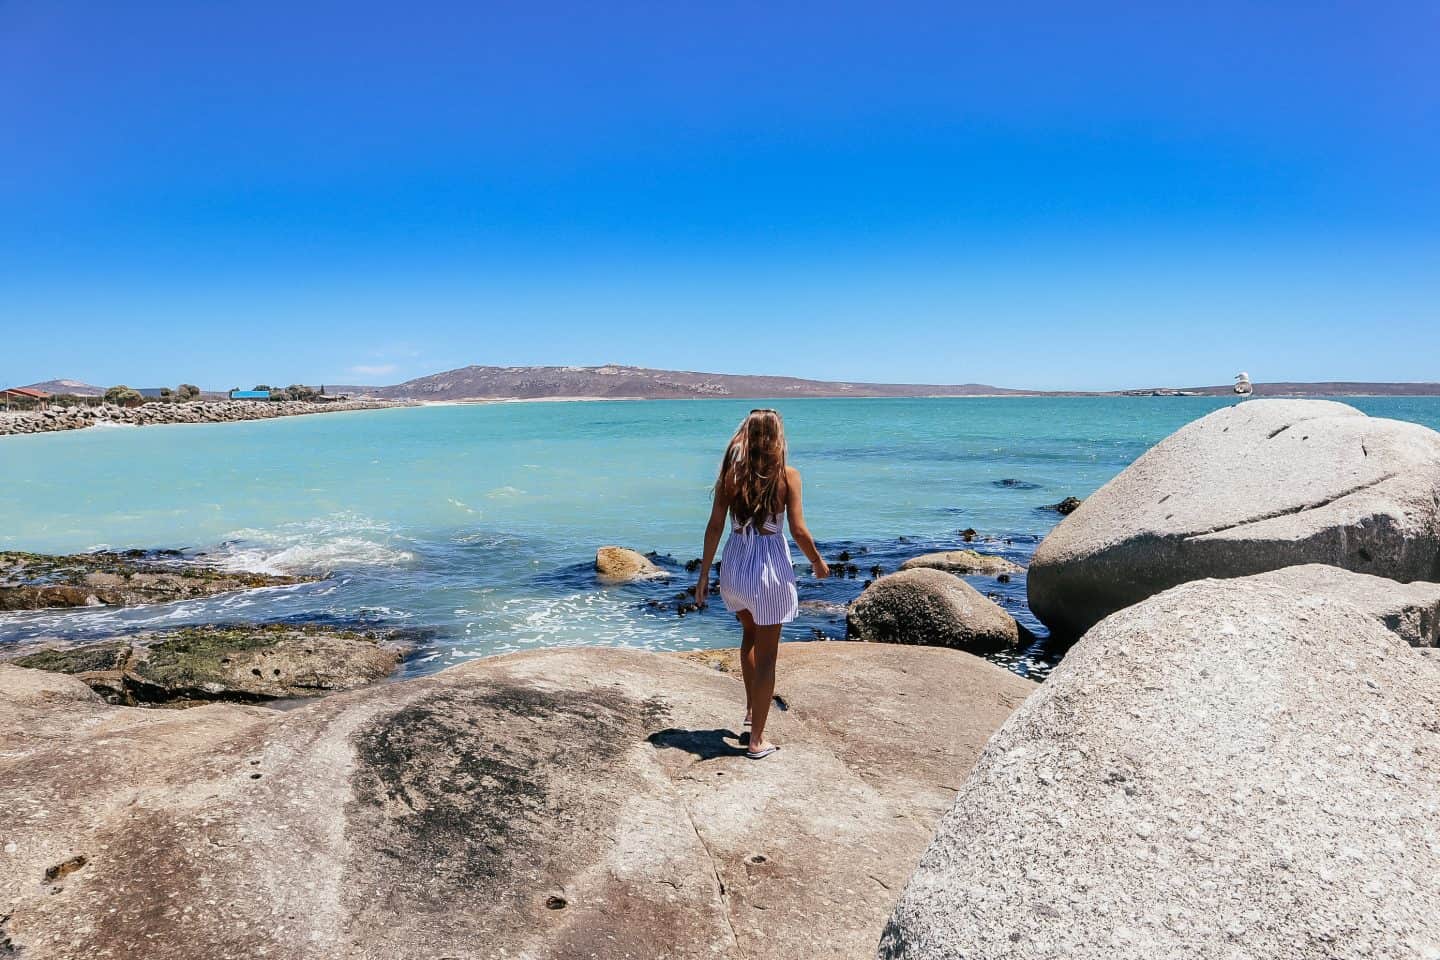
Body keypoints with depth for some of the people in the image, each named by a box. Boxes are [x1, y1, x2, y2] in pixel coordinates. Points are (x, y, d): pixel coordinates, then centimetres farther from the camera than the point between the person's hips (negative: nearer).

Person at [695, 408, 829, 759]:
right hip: (770, 568, -3)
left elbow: (715, 526, -2)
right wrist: (818, 562, 7)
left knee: (750, 632, 30)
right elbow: (798, 531, -11)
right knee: (766, 654, 7)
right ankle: (756, 740, 14)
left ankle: (751, 707, 39)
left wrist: (704, 574, 6)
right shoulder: (787, 475, -10)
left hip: (735, 563, 4)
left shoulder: (731, 473, -3)